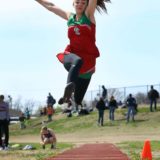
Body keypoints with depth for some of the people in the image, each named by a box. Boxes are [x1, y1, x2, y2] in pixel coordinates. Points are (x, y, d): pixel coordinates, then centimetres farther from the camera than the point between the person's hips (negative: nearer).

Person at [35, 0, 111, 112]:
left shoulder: (89, 15, 8)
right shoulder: (69, 17, 16)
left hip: (87, 58, 0)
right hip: (71, 54, 0)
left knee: (78, 99, 0)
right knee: (77, 61, -41)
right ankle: (69, 86, -61)